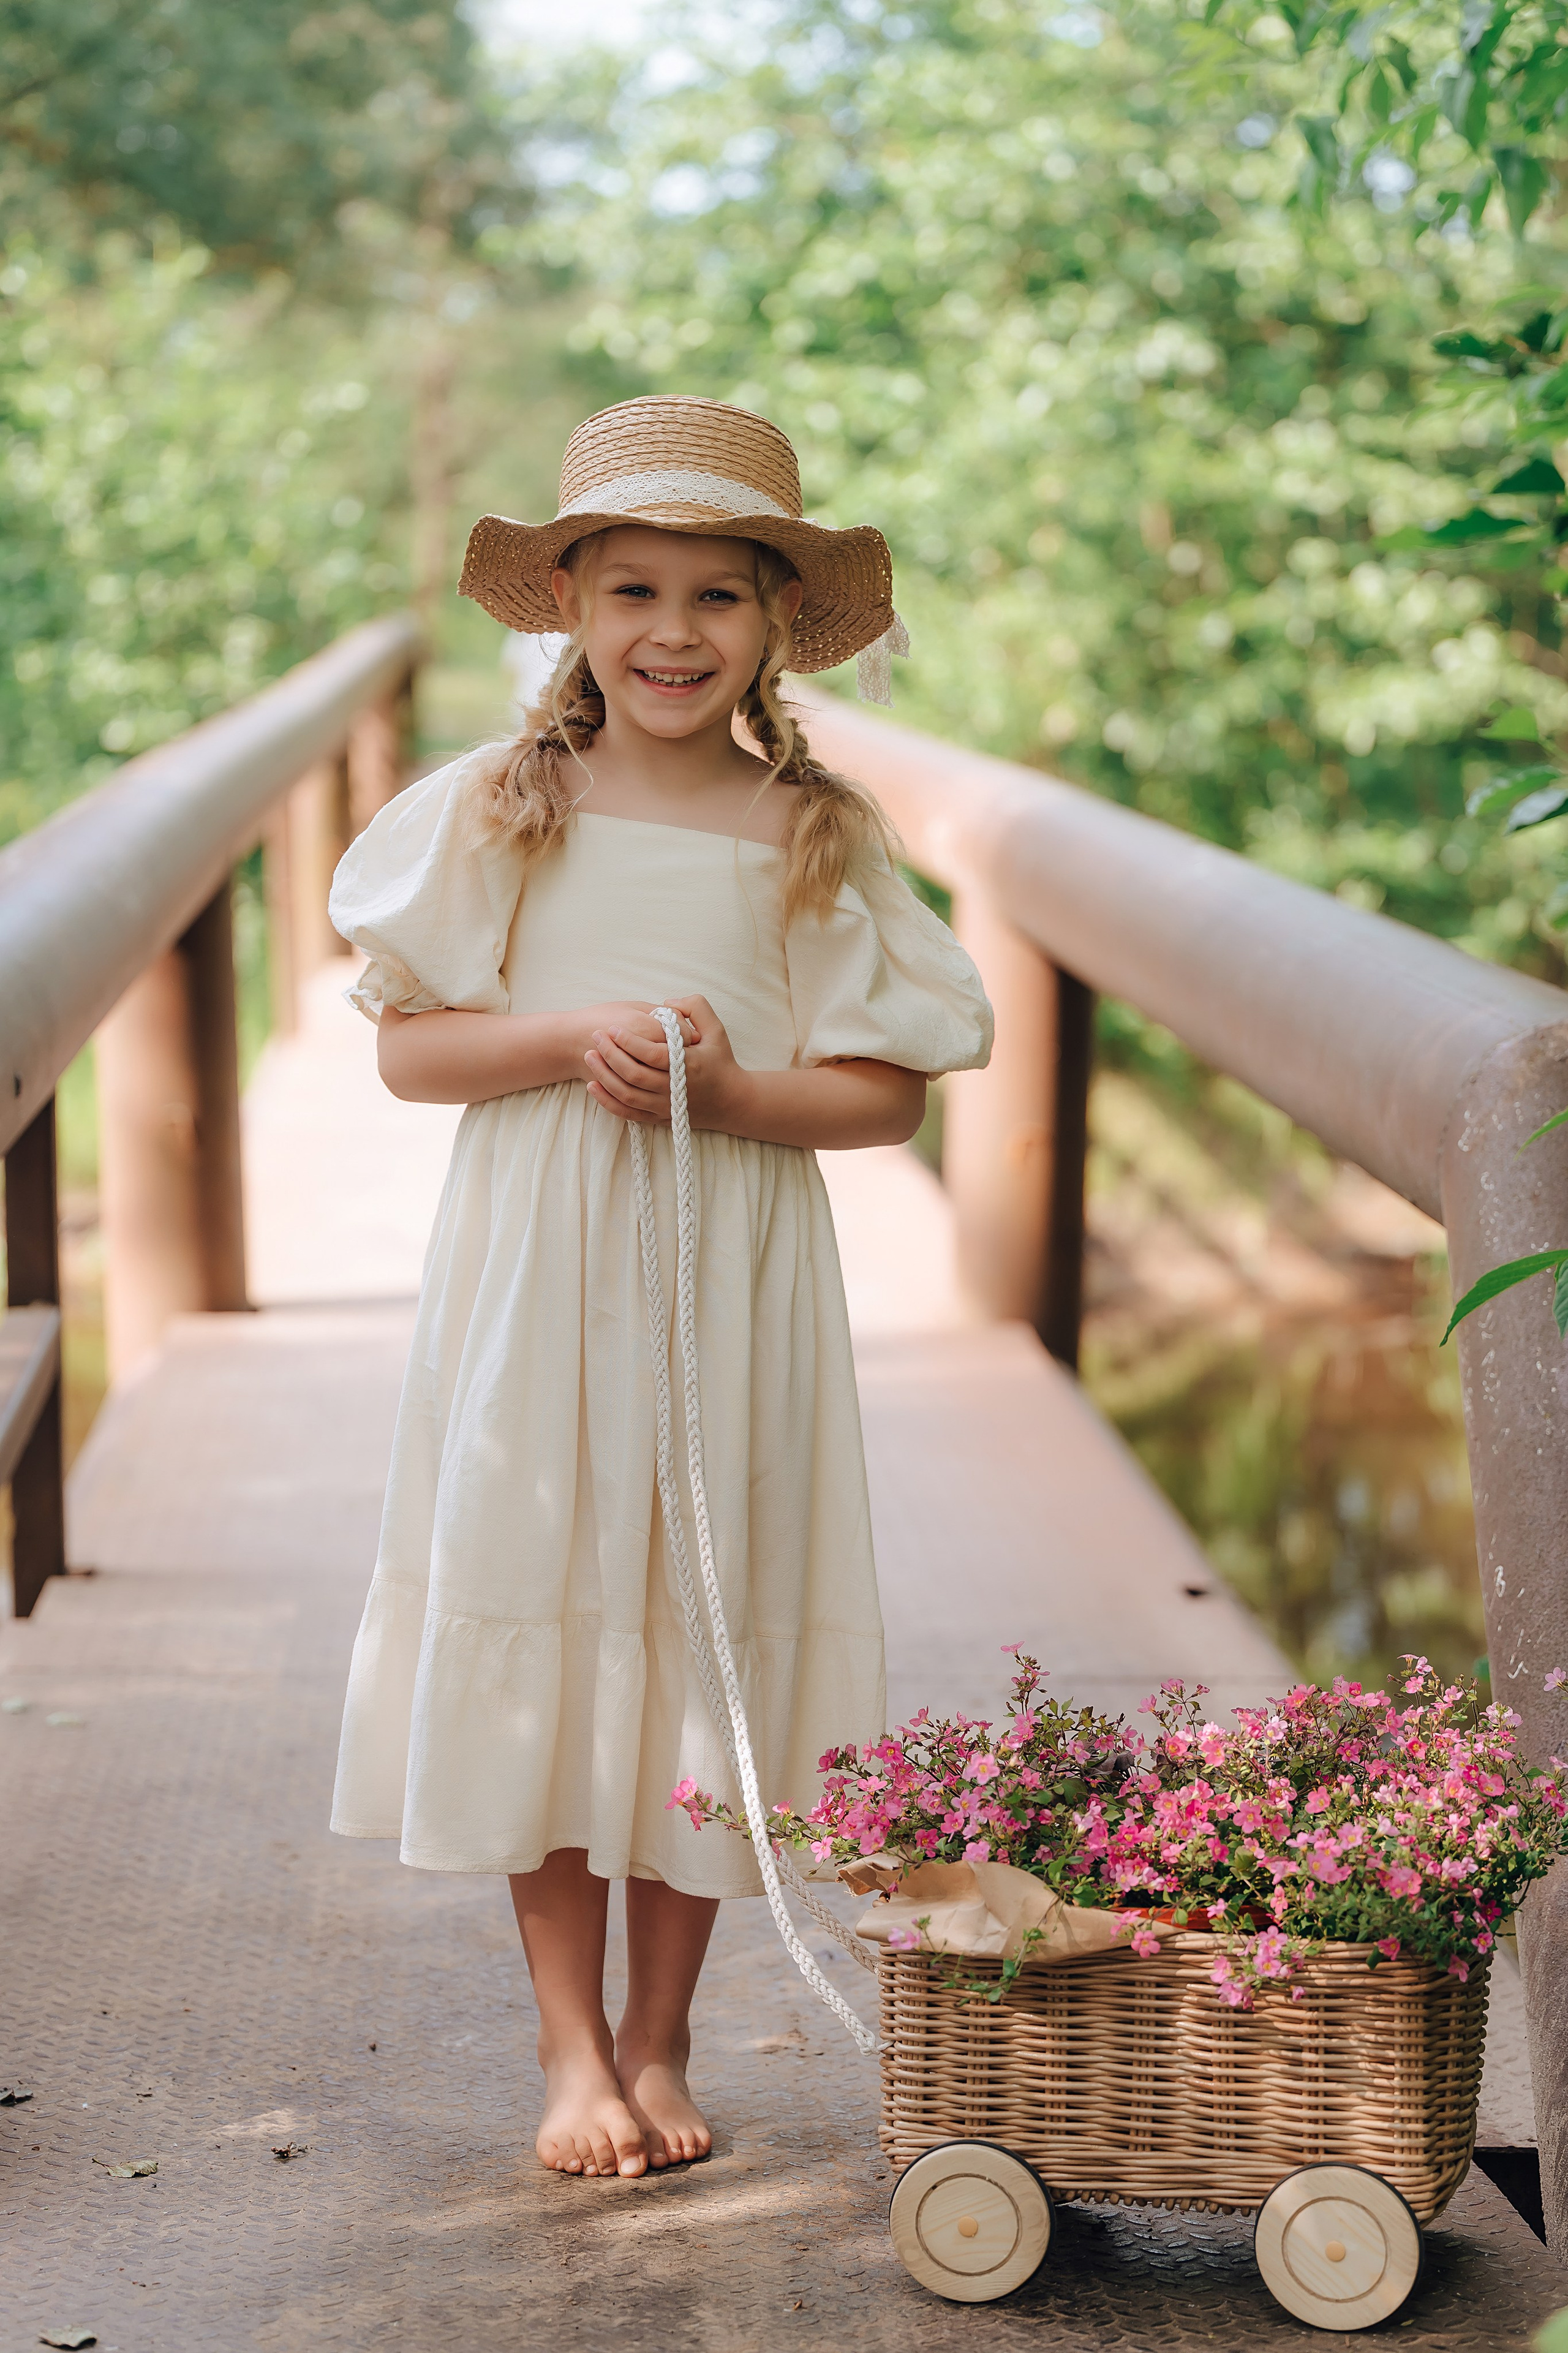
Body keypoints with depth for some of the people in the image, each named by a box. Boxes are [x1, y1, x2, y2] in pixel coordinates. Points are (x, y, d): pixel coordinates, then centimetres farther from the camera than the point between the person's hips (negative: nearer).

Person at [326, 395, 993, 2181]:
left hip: (732, 1280, 0)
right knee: (536, 1631, 0)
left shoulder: (816, 838, 2)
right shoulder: (495, 812, 2)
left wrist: (729, 1089, -16)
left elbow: (887, 1095, 1)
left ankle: (658, 2040, 20)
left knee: (706, 1633, 5)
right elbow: (405, 1046, 2)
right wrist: (570, 1038, -15)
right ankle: (572, 2046, 14)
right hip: (530, 1275, 0)